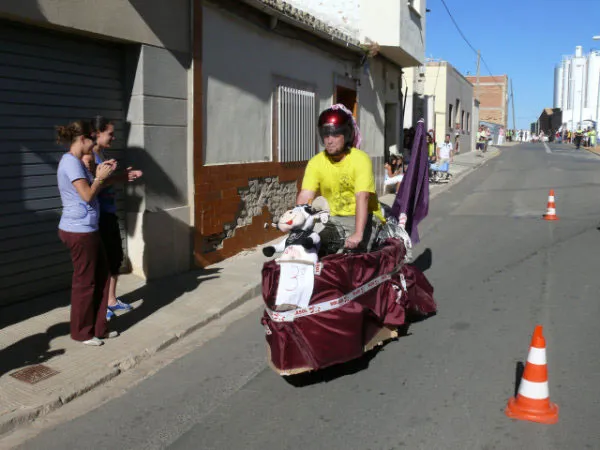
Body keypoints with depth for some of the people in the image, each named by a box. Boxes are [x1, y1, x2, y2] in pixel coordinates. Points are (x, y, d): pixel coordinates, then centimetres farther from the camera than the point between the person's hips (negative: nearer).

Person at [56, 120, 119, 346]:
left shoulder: (76, 162, 15)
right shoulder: (71, 162, -16)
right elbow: (88, 195, -20)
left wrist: (100, 174, 6)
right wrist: (101, 177, -6)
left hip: (87, 230, 10)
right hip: (79, 231, -10)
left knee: (101, 275, 15)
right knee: (85, 282, 2)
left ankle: (98, 327, 25)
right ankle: (82, 333, 17)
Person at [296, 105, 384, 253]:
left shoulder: (360, 159, -16)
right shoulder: (316, 163, -4)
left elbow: (362, 198, -27)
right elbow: (304, 197, -13)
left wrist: (358, 234, -38)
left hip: (366, 218, -4)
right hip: (336, 220, 4)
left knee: (352, 249, -27)